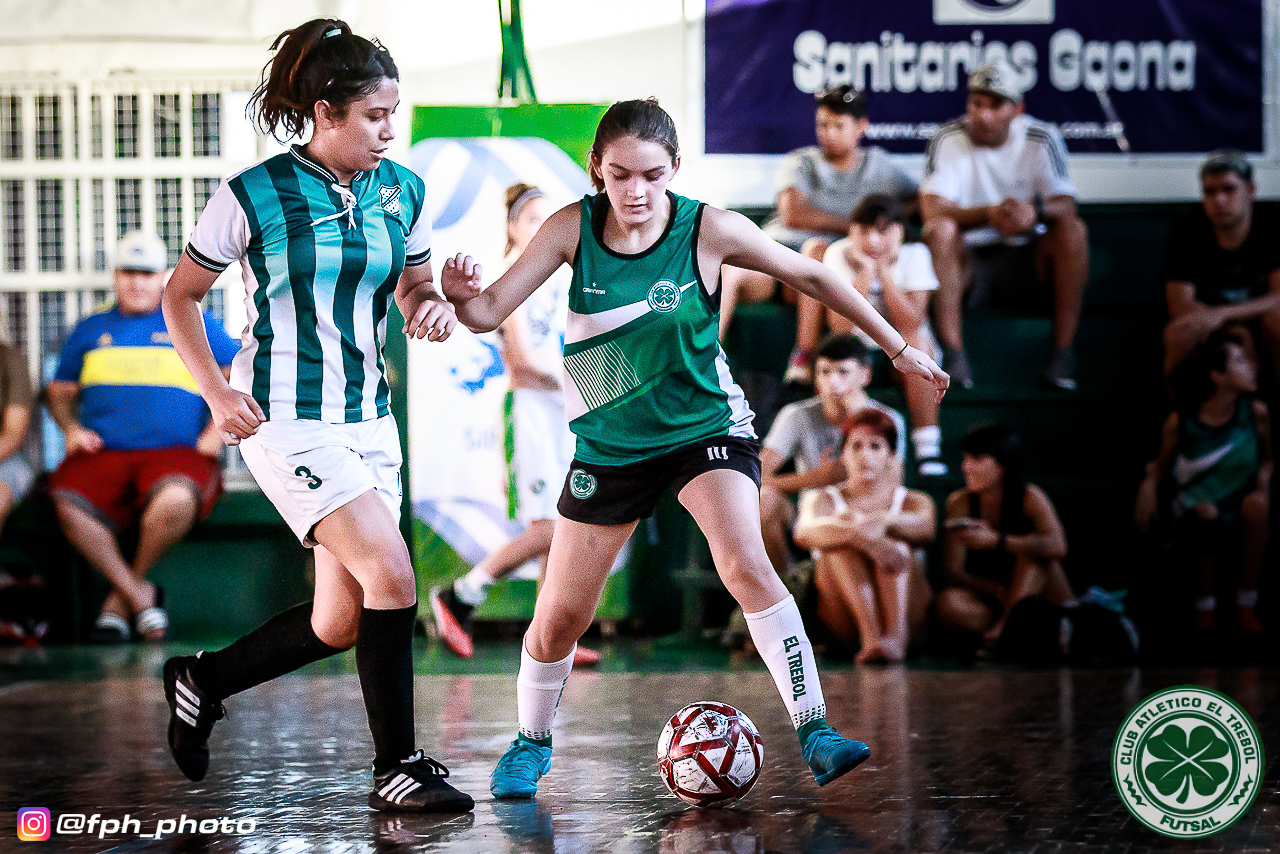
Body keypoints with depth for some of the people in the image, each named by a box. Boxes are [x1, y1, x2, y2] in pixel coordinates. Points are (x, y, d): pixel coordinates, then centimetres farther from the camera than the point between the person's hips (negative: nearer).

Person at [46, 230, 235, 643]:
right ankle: (140, 595, -17)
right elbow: (60, 390, 27)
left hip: (177, 451, -2)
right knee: (68, 504, -31)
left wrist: (218, 431, 0)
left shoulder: (194, 323, 16)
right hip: (101, 453, 2)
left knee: (176, 500, -38)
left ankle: (122, 594, -13)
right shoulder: (90, 330, 22)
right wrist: (71, 428, 6)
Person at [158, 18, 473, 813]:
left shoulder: (402, 191, 4)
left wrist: (434, 306, -6)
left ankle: (203, 681, 32)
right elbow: (180, 297, 1)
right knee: (392, 575, -19)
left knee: (340, 624, 7)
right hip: (287, 420, -6)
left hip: (368, 419, 7)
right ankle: (398, 768, -7)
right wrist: (217, 391, -11)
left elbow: (415, 285, 18)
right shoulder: (254, 195, -10)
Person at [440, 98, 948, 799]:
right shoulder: (574, 227, -13)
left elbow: (810, 276, -4)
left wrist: (898, 349, 1)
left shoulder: (709, 230, -16)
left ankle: (813, 730, -21)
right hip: (610, 443, 2)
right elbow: (489, 312, -13)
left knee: (746, 566, -27)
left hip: (706, 427, -2)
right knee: (560, 616, 5)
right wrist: (459, 295, -37)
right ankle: (531, 742, 32)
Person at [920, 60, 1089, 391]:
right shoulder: (948, 139, -8)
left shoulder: (1042, 138, -3)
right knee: (938, 229, -31)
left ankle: (1063, 352, -25)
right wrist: (989, 213, -38)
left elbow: (1065, 205, -13)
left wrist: (1035, 211, -38)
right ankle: (952, 351, -34)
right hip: (969, 257, -1)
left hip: (1026, 256, 1)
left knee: (1073, 229, -26)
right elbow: (932, 209, -20)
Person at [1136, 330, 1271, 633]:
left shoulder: (1256, 414, -4)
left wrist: (1263, 484, -12)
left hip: (1240, 518, 2)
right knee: (1206, 514, -38)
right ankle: (1205, 605, -11)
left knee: (1257, 503, -34)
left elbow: (1266, 460, 9)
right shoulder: (1181, 422, -8)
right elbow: (1162, 466, 7)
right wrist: (1148, 489, -13)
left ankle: (1246, 604, -15)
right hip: (1194, 513, -2)